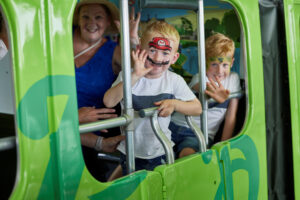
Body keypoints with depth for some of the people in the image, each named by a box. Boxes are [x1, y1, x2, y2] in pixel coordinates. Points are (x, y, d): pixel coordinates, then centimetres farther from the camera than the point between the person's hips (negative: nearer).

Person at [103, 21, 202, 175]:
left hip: (161, 152, 1)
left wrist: (174, 104, -21)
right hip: (131, 152, -1)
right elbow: (109, 102, -27)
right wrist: (135, 76, -32)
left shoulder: (174, 80, -6)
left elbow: (197, 108, -2)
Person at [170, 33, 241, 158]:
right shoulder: (199, 78, -4)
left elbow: (231, 116, 4)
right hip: (176, 126, 1)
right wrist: (214, 94, -56)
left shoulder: (233, 78, 3)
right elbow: (205, 88, -31)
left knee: (187, 153, -33)